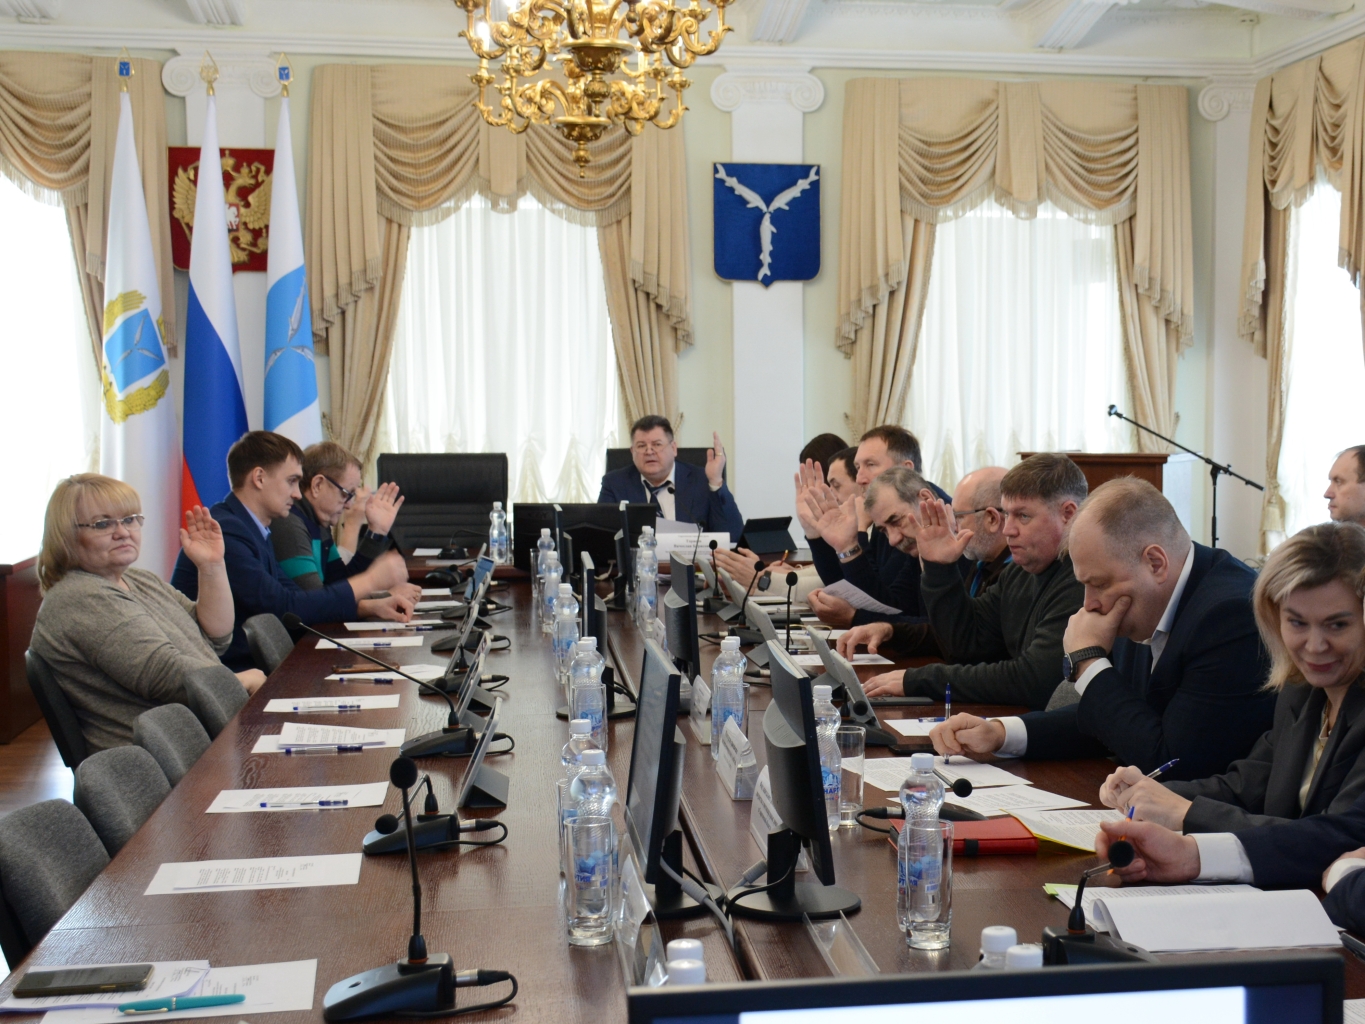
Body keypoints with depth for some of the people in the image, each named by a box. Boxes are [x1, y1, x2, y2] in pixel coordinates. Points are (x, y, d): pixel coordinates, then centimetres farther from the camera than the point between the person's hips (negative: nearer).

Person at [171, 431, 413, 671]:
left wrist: (370, 607, 0)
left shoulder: (250, 529, 13)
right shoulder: (226, 532, -17)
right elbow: (285, 607, -20)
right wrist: (370, 581, -13)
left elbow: (294, 596, 13)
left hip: (248, 663, 9)